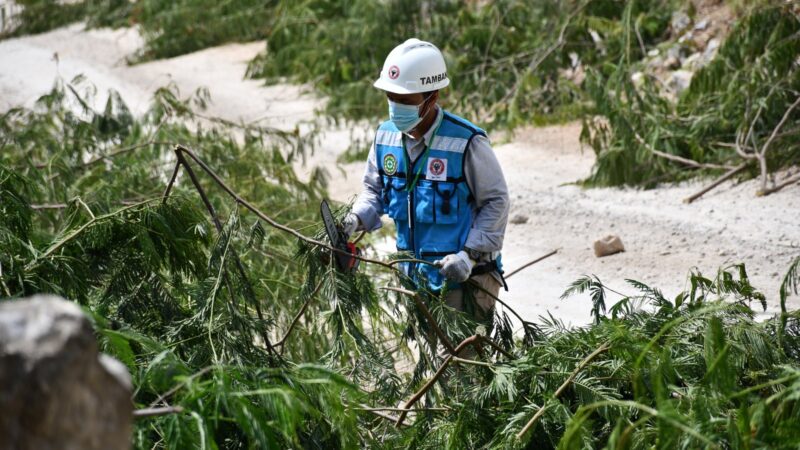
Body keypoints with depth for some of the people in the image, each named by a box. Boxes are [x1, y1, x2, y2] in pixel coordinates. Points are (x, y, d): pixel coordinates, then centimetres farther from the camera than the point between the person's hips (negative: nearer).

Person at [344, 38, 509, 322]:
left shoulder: (466, 142, -17)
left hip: (466, 278, -5)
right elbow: (374, 189, 16)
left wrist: (470, 254, -18)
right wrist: (357, 219, -5)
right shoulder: (385, 136, 0)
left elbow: (496, 202, -9)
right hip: (414, 276, 6)